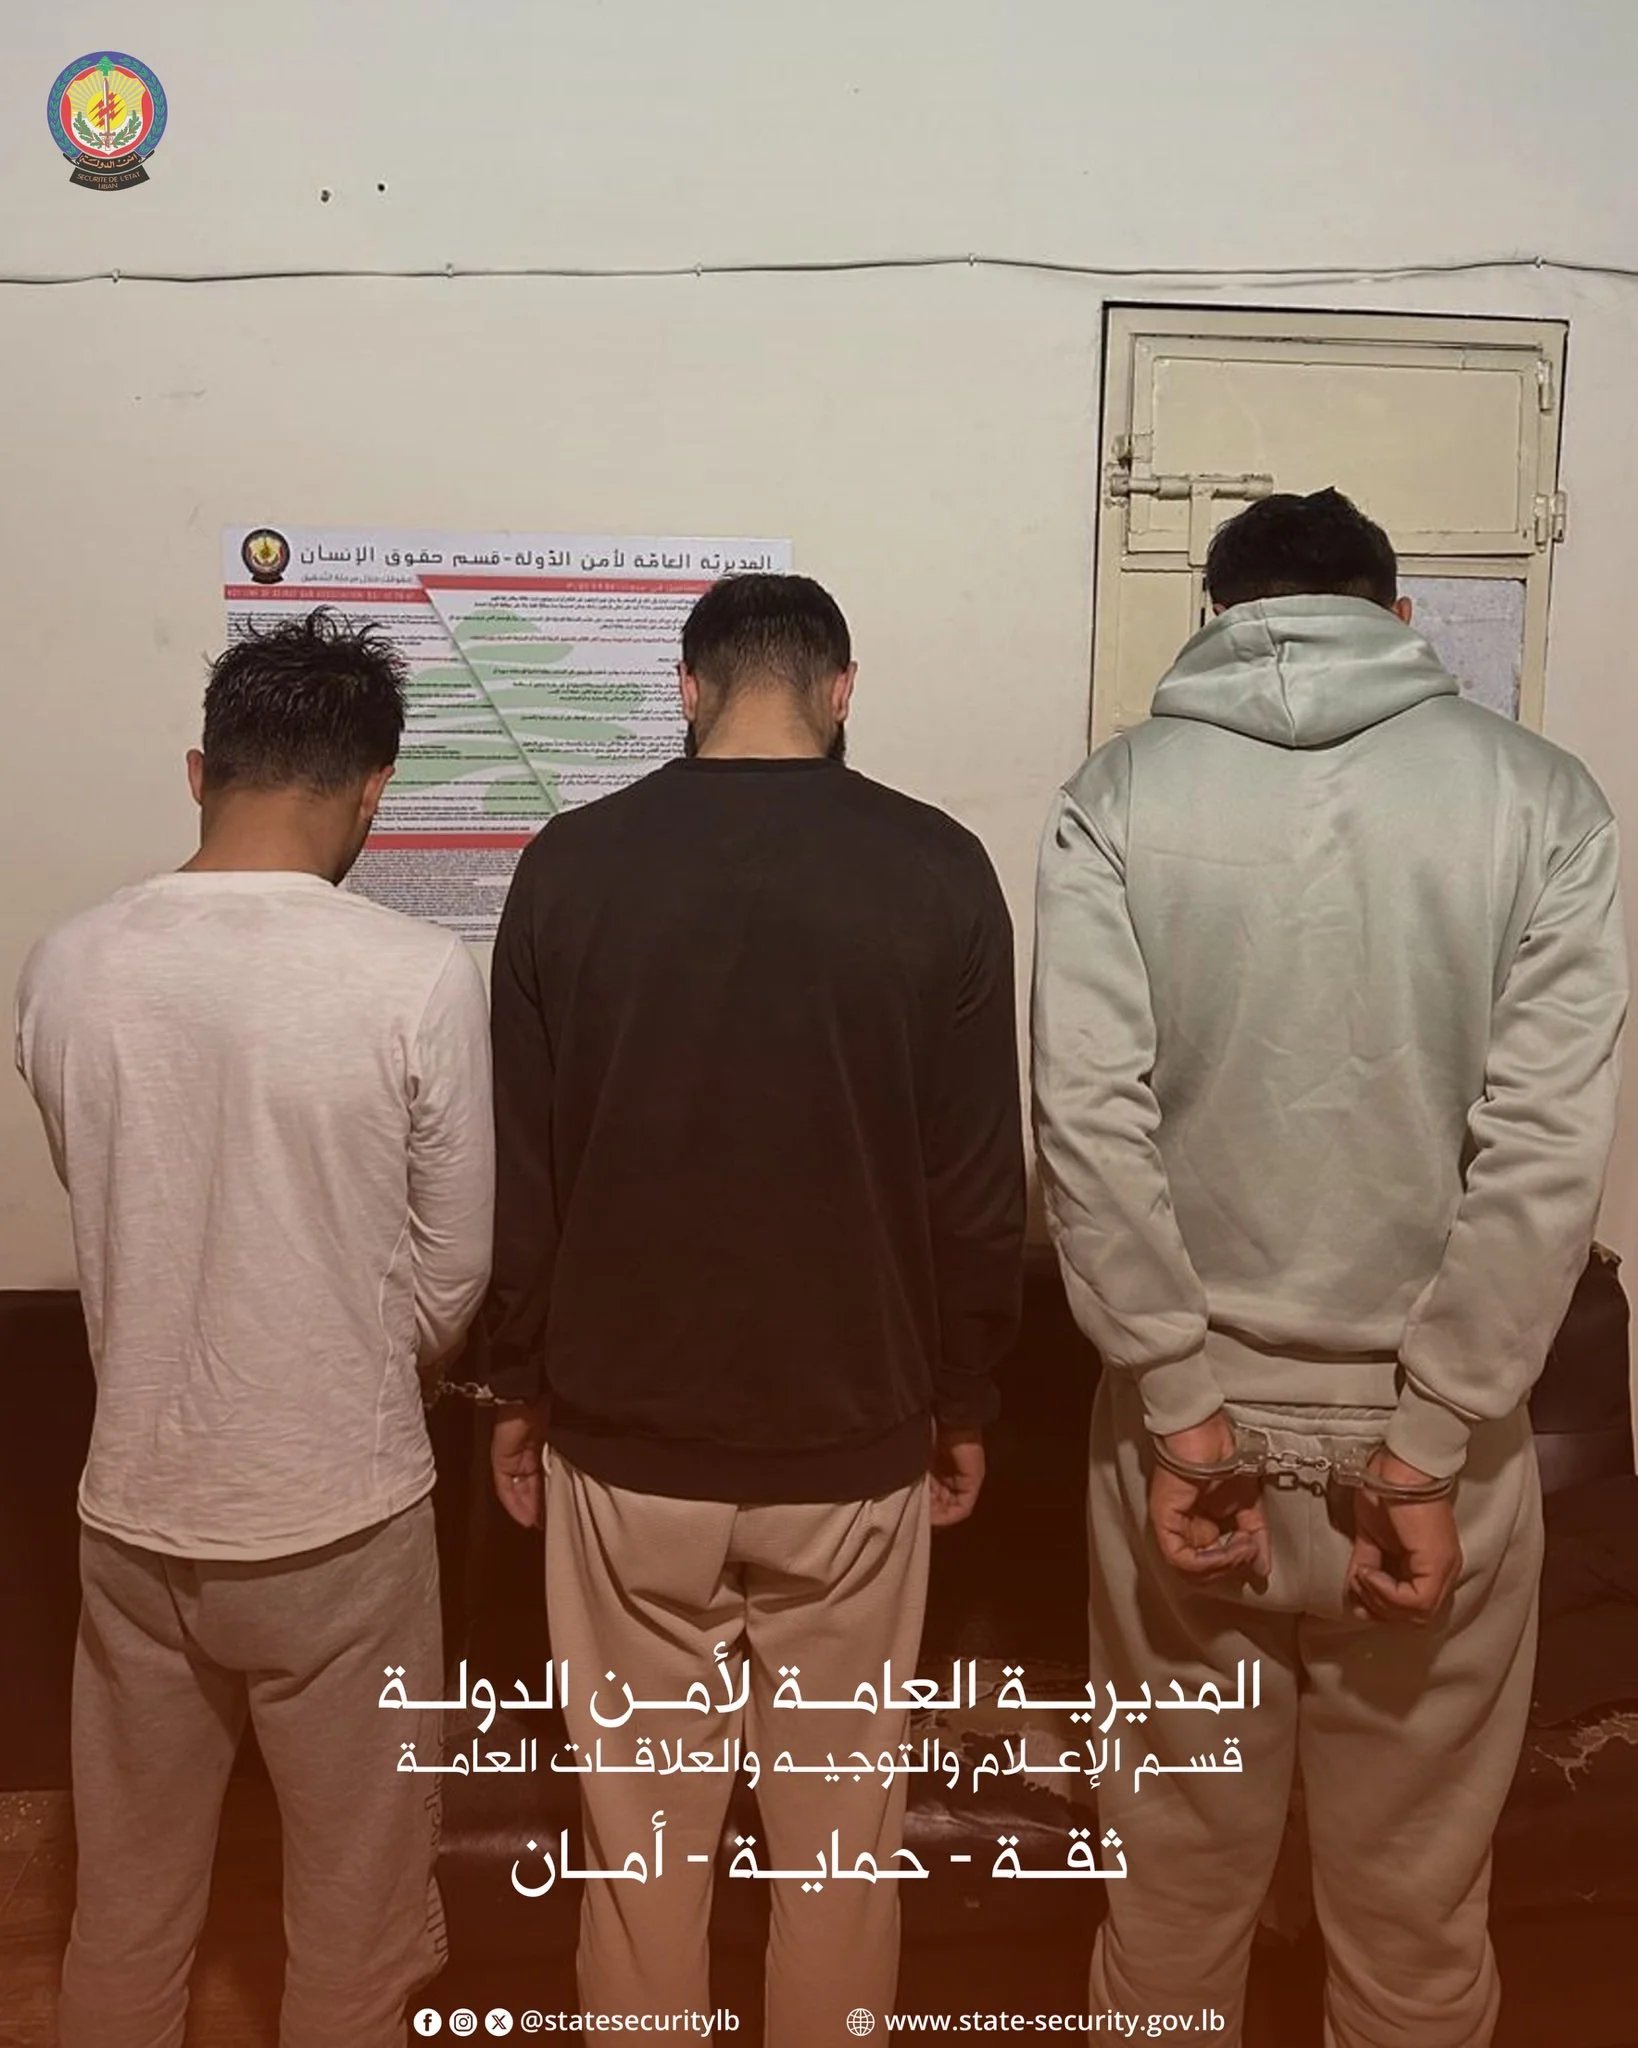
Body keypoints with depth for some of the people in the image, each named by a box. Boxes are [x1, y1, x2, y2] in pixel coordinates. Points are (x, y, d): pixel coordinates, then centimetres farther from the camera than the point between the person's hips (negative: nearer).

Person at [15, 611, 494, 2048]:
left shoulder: (68, 966, -7)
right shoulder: (420, 977, -18)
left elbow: (108, 1208, 7)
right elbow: (453, 1275, -8)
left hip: (136, 1506, 4)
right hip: (343, 1513, -3)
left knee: (126, 1905, 24)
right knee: (357, 1915, 18)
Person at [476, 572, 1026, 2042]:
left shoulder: (574, 863, -6)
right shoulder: (936, 868, -8)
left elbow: (523, 1165, -2)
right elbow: (981, 1180, -6)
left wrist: (521, 1384, 10)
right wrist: (965, 1400, 7)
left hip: (625, 1426, 1)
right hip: (852, 1431, 0)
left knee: (643, 1820, 18)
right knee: (839, 1819, 19)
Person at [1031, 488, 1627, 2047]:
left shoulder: (1118, 796, -4)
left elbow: (1091, 1113, -13)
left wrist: (1179, 1404, -9)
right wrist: (1429, 1444, -9)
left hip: (1196, 1393, 0)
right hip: (1428, 1407, 0)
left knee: (1179, 1846, 19)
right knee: (1415, 1870, 19)